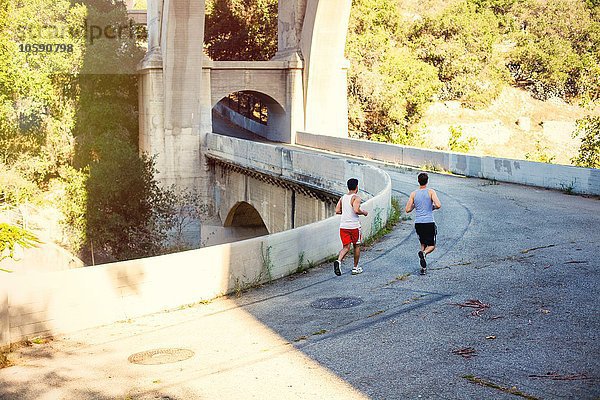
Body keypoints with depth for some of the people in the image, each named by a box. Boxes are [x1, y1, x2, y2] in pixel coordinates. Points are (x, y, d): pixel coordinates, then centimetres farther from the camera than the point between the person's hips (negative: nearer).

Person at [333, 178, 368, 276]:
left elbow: (337, 211, 7)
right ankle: (355, 268, 21)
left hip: (343, 225, 5)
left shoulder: (342, 198, 9)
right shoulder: (356, 198, -10)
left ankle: (339, 261, -23)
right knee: (356, 246, 14)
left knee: (346, 247, 5)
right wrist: (364, 212, -4)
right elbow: (356, 210, -24)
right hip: (354, 226, -5)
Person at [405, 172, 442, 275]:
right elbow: (438, 205, -16)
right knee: (431, 246, 10)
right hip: (429, 223, -3)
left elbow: (408, 210, 1)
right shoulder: (431, 192, -4)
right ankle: (424, 253, -25)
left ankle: (423, 267, 5)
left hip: (418, 223, 3)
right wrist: (433, 207, 6)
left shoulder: (413, 194, 3)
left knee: (423, 244, 20)